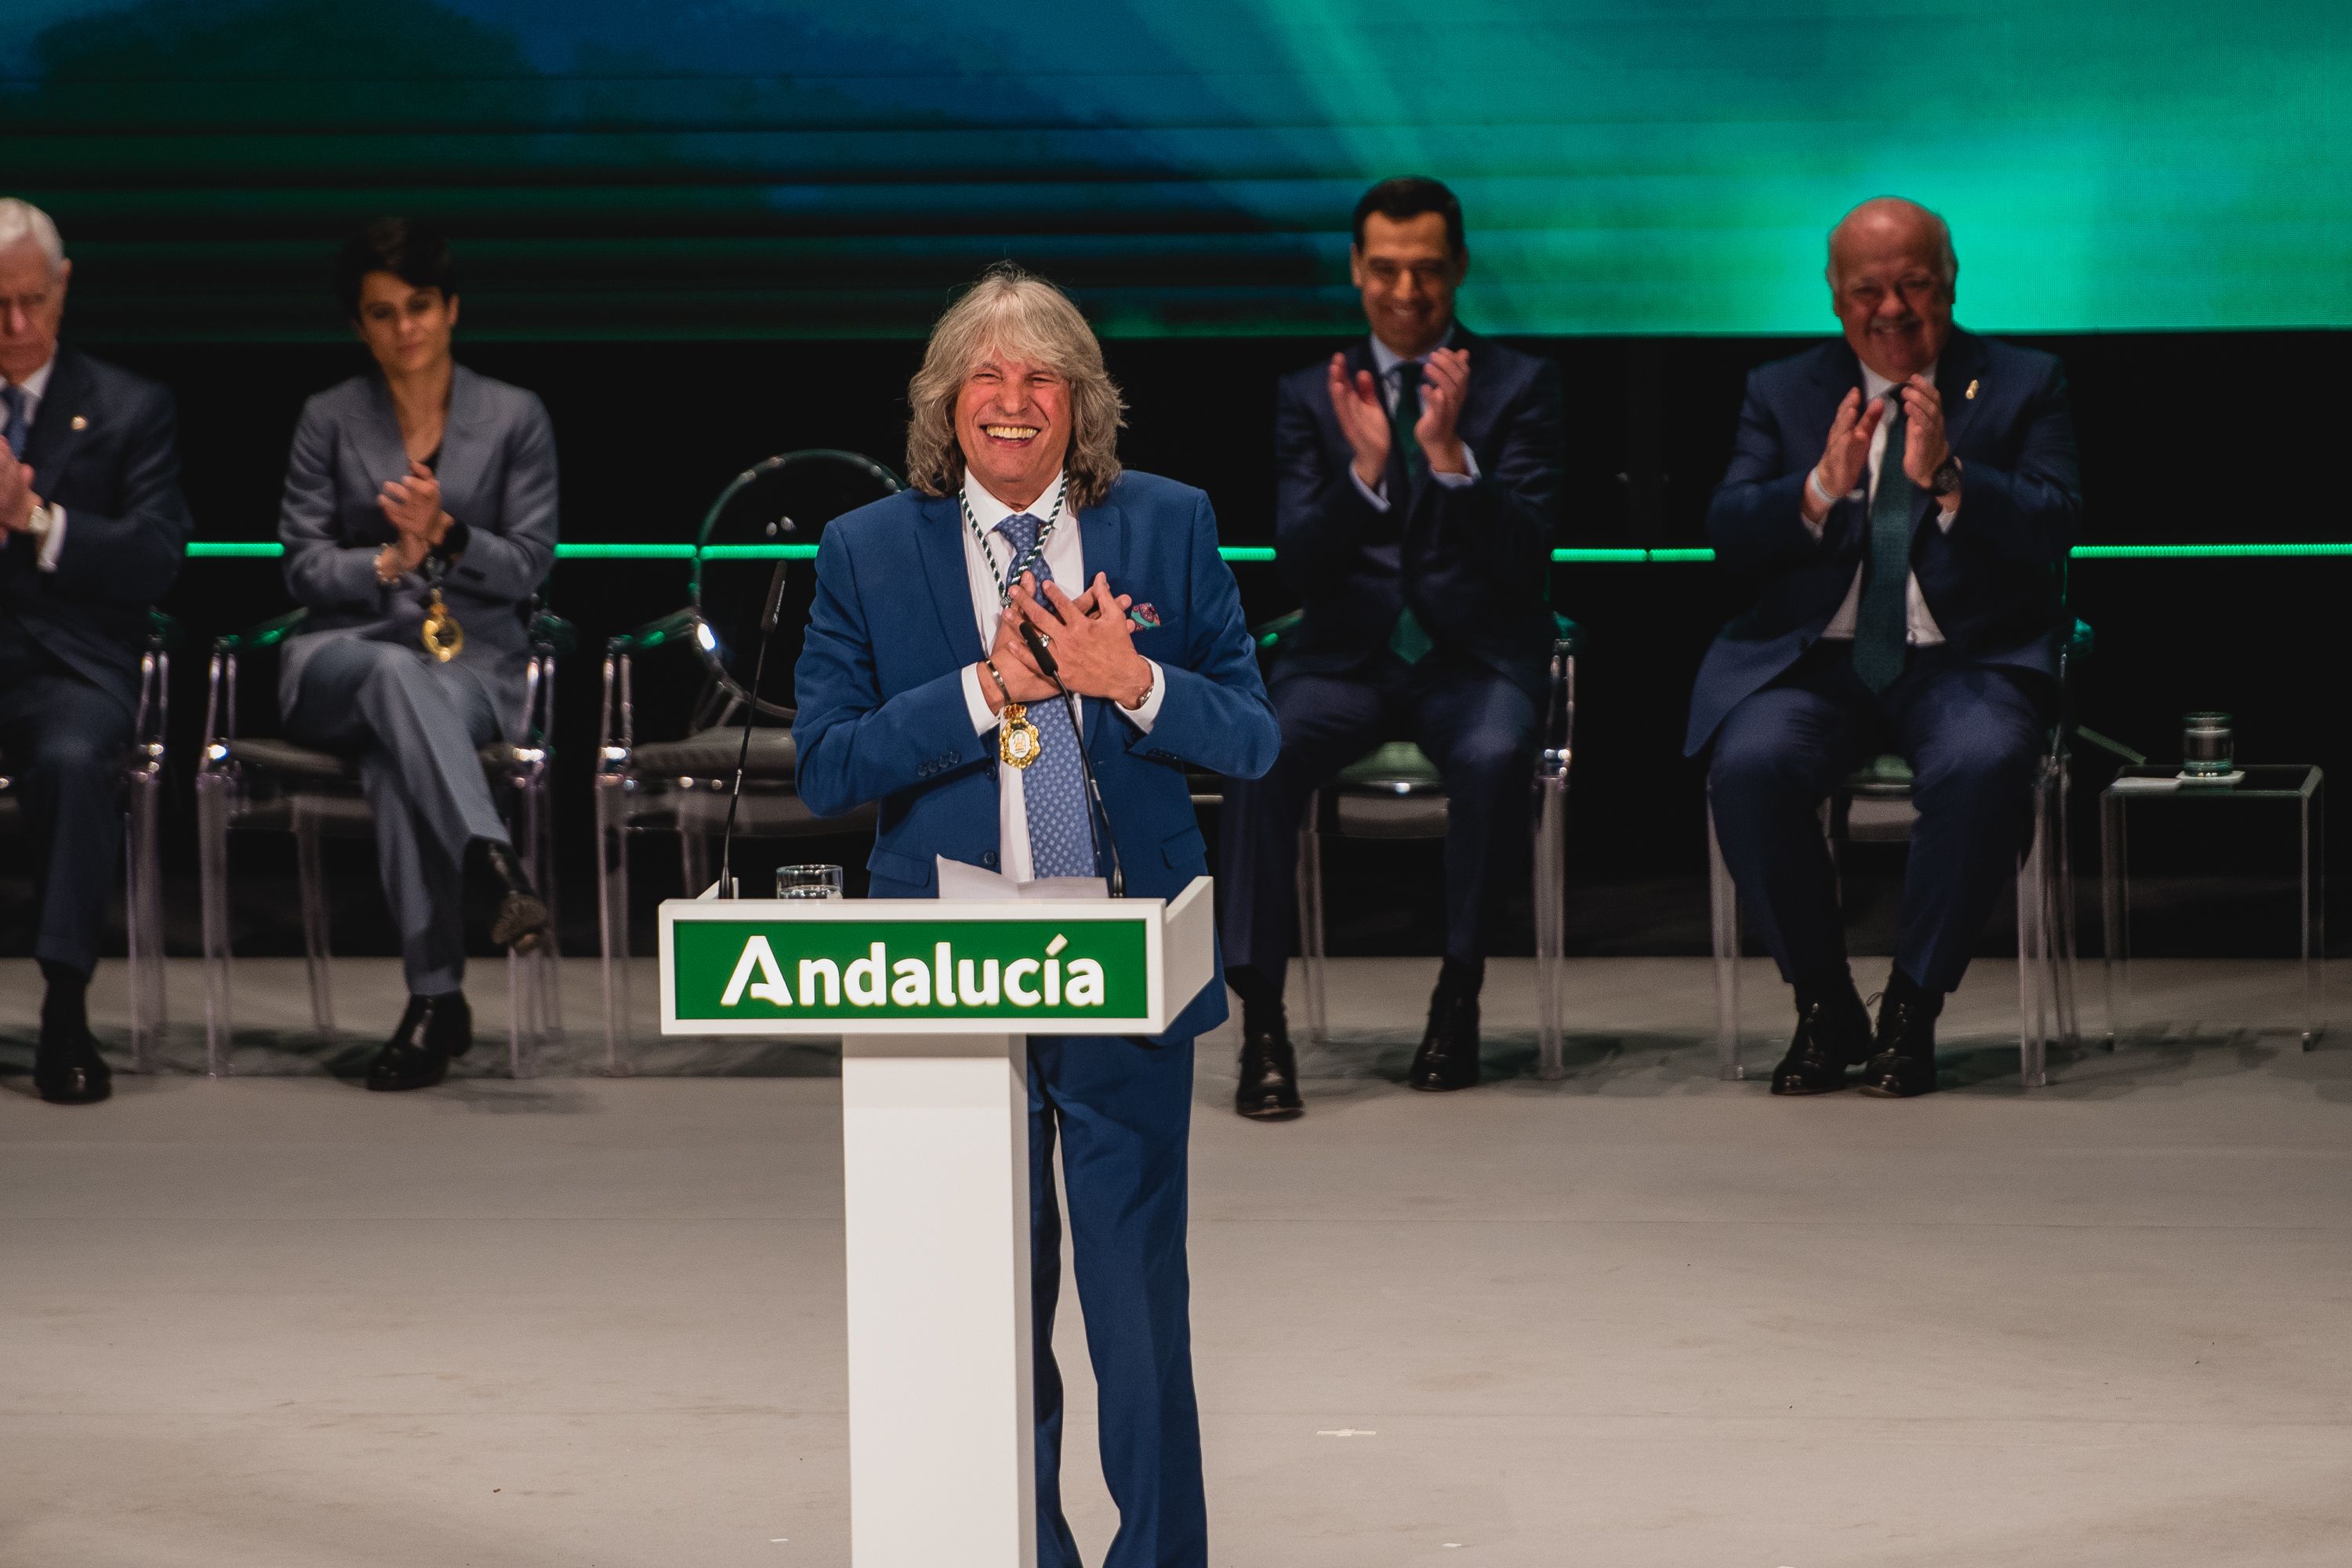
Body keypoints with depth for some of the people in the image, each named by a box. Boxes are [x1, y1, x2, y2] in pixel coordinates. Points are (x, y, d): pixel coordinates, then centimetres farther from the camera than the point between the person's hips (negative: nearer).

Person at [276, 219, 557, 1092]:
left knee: (393, 749, -37)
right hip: (344, 651, 0)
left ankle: (436, 999, -43)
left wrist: (446, 535, -16)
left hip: (475, 658, 0)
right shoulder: (329, 421, 12)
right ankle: (498, 871, -60)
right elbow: (303, 567, 5)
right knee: (397, 674, -39)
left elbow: (528, 565, 3)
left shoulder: (516, 419, 10)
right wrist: (389, 562, -15)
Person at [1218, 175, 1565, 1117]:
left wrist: (1451, 456, -22)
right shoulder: (1310, 398, 10)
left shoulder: (1520, 387, 5)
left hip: (1474, 658, -1)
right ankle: (1261, 1026, -29)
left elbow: (1525, 556, -7)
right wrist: (1363, 470, -18)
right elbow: (1298, 571, -1)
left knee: (1494, 756, -36)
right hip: (1346, 658, 2)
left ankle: (1459, 997, -17)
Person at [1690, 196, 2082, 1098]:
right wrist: (1823, 487, -15)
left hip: (1966, 659, -1)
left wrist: (1946, 477, -18)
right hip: (1816, 660, 2)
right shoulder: (1782, 393, 15)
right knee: (1750, 767, -30)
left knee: (1984, 766, -35)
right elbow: (1728, 537, 3)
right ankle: (1824, 1008, -11)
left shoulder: (2024, 386, 10)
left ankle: (1913, 1009, -16)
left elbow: (2053, 531, -3)